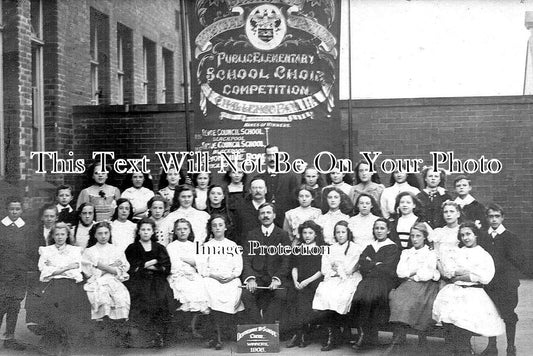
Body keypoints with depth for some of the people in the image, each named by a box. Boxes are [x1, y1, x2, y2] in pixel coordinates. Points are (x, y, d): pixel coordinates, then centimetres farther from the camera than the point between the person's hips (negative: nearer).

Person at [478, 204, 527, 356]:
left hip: (507, 285, -3)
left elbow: (520, 263, -4)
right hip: (488, 283, 3)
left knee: (509, 315, 5)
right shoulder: (483, 238, 6)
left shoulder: (511, 238, -3)